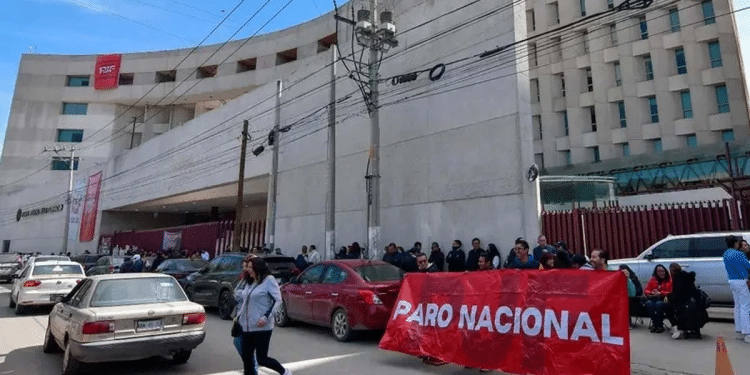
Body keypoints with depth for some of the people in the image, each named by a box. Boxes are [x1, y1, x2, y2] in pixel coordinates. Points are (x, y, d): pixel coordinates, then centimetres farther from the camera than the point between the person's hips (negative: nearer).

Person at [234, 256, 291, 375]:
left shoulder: (269, 280, -9)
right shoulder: (249, 283, 14)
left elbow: (277, 300, -14)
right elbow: (237, 294, 27)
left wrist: (266, 317, -21)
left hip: (262, 328, -8)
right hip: (247, 328, 8)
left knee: (261, 359, -2)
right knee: (246, 358, 8)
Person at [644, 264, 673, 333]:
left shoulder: (669, 280, 4)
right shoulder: (653, 279, 15)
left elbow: (670, 292, -6)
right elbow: (646, 290, 12)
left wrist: (660, 293, -22)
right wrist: (651, 293, -11)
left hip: (663, 298, -3)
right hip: (653, 298, 3)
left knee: (659, 304, -37)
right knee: (649, 303, -33)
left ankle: (660, 325, -21)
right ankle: (655, 323, -19)